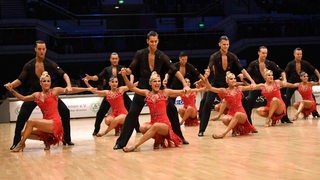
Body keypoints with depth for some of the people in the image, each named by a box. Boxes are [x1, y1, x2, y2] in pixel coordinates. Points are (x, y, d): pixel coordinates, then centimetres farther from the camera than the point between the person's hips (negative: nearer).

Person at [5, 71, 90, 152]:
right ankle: (47, 139, 10)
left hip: (55, 123, -7)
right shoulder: (37, 95, 14)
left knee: (31, 121, -21)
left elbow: (70, 90, -4)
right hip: (46, 123, 7)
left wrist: (87, 89, -8)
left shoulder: (55, 91, 1)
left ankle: (21, 143, -5)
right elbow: (23, 98, 23)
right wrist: (12, 90, 12)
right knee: (24, 133, 3)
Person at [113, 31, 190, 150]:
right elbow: (131, 70, -3)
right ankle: (121, 142, -4)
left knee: (172, 110, -2)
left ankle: (179, 137, 16)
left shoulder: (161, 56, -5)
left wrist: (185, 84, -19)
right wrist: (126, 70, -27)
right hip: (143, 87, -2)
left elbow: (175, 71, -9)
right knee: (132, 113, -11)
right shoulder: (140, 54, -7)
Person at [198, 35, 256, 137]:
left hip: (228, 84, 3)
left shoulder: (232, 57, -4)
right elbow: (209, 68, -28)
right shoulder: (214, 56, -12)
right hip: (216, 83, -3)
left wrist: (252, 81, -14)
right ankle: (201, 130, -9)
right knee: (207, 104, -14)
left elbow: (241, 69, -5)